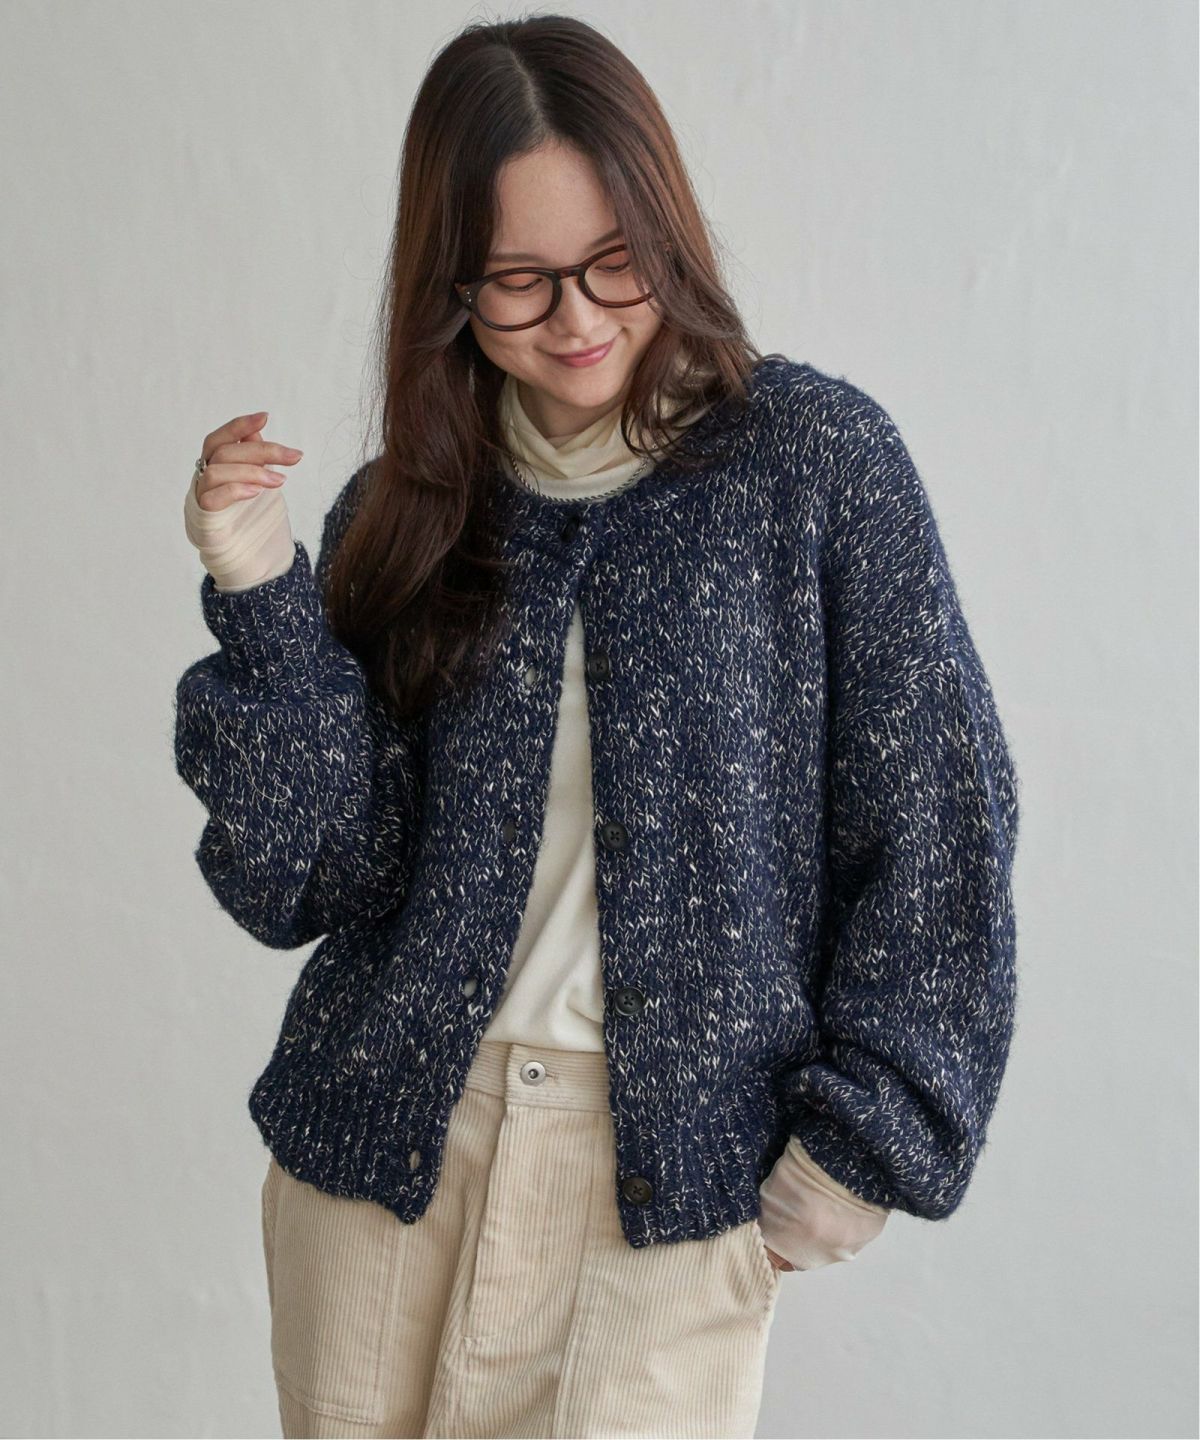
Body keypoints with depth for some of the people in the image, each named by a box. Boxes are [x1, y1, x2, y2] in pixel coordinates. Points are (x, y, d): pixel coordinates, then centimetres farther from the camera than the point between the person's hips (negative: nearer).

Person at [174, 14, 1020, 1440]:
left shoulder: (812, 456, -5)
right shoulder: (404, 512, 3)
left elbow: (934, 818, -4)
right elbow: (297, 886, -2)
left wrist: (865, 1134, -6)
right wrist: (265, 599, -13)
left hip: (673, 1180, -2)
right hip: (381, 1156, 3)